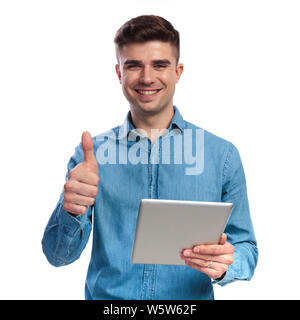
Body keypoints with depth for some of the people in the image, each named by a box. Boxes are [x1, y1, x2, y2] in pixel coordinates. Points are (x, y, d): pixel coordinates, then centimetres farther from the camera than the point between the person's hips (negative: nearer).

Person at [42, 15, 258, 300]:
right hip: (106, 299, 1)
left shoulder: (222, 155, 1)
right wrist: (72, 212, -19)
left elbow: (246, 249, 5)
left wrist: (225, 264, -16)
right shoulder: (91, 153, 2)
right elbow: (58, 255, 0)